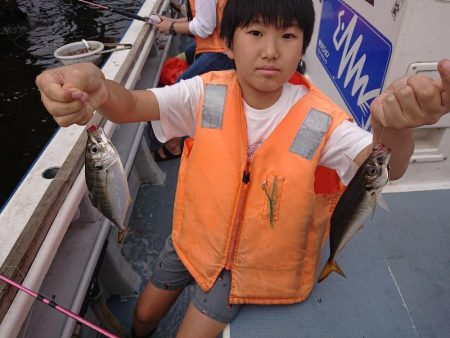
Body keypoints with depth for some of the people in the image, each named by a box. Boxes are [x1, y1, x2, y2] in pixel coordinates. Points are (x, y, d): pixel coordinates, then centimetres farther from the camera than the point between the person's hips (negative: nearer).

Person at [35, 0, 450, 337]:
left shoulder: (319, 119, -23)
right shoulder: (208, 94, -17)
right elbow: (132, 105, -28)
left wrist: (395, 128, -61)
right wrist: (98, 88, -53)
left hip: (254, 257, -2)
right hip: (196, 234, 3)